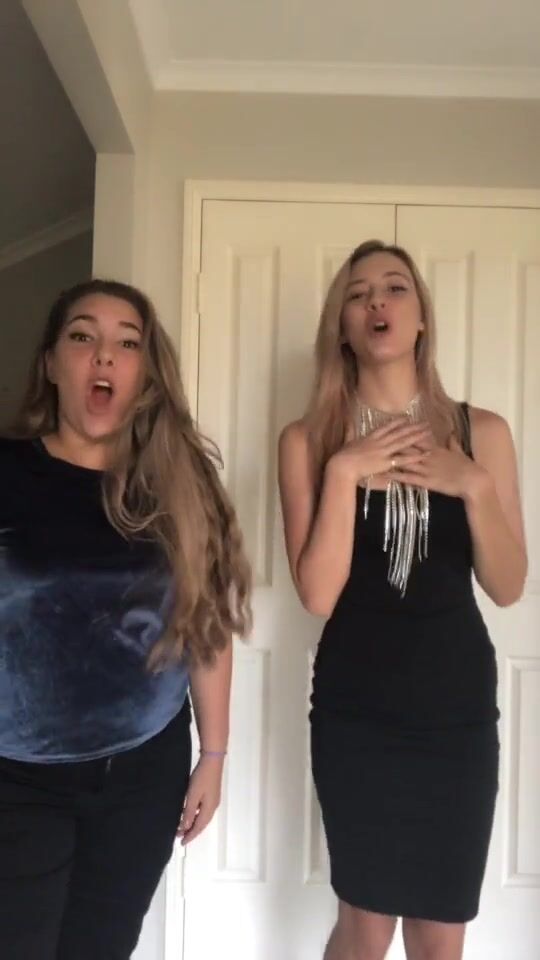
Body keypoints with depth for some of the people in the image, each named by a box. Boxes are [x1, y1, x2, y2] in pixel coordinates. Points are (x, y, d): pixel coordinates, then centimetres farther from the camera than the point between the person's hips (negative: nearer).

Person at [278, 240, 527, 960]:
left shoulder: (482, 432, 0)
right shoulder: (309, 440, -4)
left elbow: (507, 587, -1)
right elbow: (317, 595, -12)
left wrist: (473, 486, -15)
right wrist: (344, 471, -19)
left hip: (457, 702, 2)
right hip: (355, 706, -1)